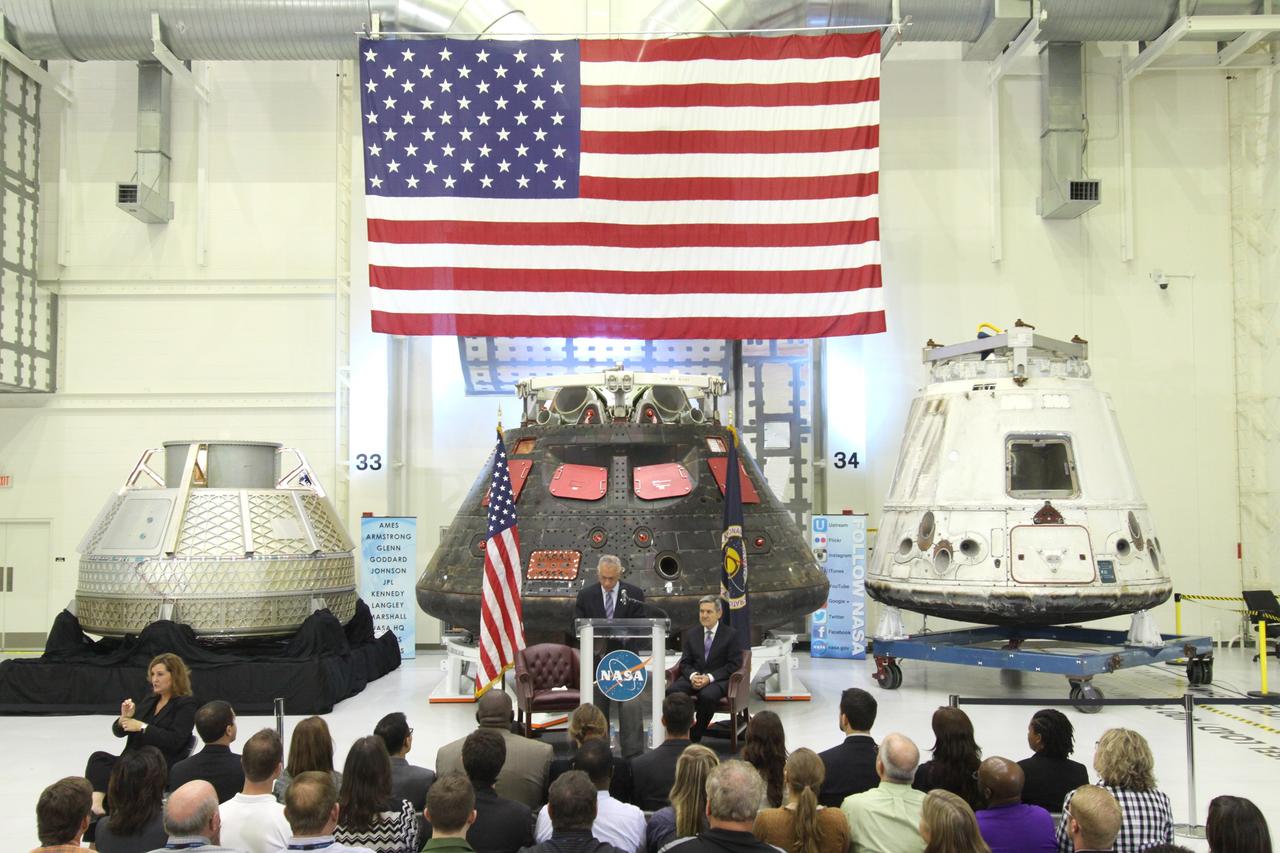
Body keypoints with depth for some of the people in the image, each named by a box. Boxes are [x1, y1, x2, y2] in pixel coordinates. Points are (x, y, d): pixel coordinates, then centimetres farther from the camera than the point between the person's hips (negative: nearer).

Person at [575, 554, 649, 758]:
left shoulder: (634, 594, 1)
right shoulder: (585, 595, 4)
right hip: (596, 659, 1)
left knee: (632, 706, -9)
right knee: (597, 708, 7)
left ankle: (633, 754, -1)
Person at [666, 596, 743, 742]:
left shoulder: (730, 634, 1)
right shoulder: (691, 634, 14)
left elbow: (734, 665, -5)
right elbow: (685, 663, 11)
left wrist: (709, 677, -18)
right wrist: (693, 675, -13)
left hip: (718, 680, -4)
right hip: (694, 677, 4)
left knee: (707, 696, -37)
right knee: (671, 691, -27)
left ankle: (695, 737, -18)